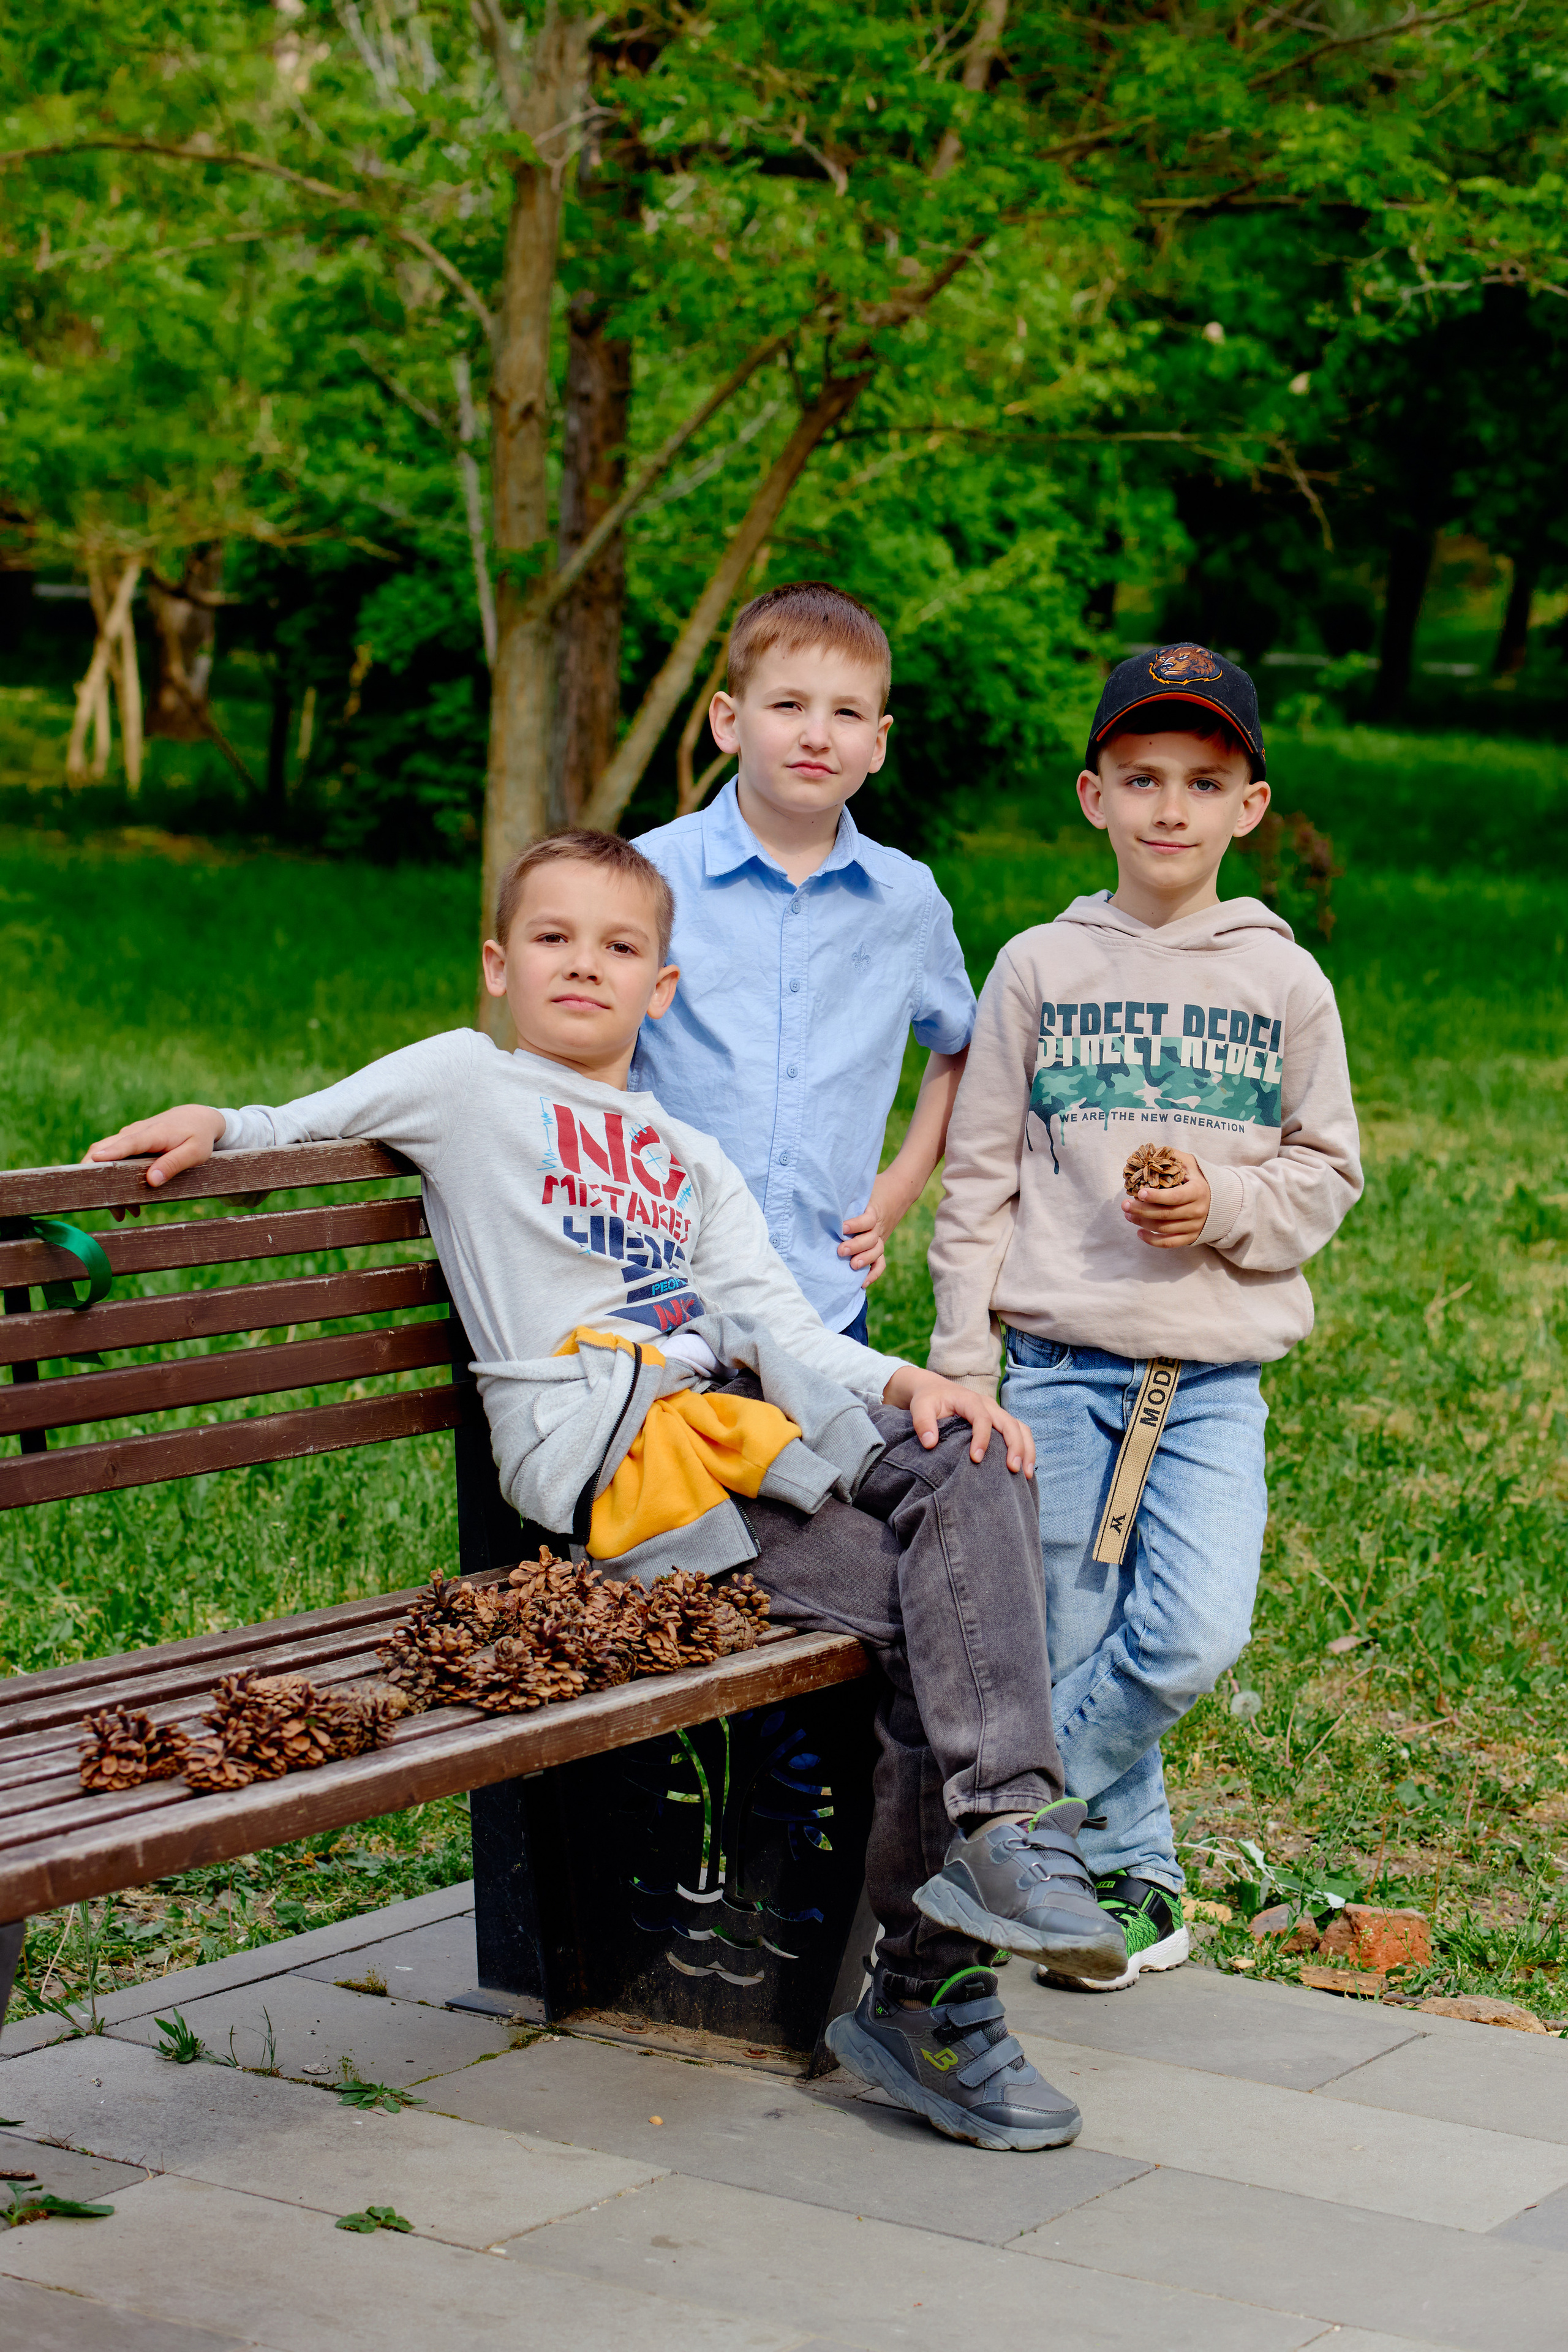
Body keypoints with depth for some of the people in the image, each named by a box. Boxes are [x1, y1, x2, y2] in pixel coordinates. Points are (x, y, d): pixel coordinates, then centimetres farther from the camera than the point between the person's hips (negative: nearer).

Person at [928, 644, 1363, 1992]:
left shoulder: (1285, 982, 5)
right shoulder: (1038, 969, 3)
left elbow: (1328, 1173, 10)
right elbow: (980, 1176, 5)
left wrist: (1226, 1205, -11)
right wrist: (961, 1366, 1)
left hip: (1216, 1373, 0)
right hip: (1060, 1360, 0)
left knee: (1195, 1636, -15)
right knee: (1074, 1647, 3)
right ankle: (1131, 1875, 22)